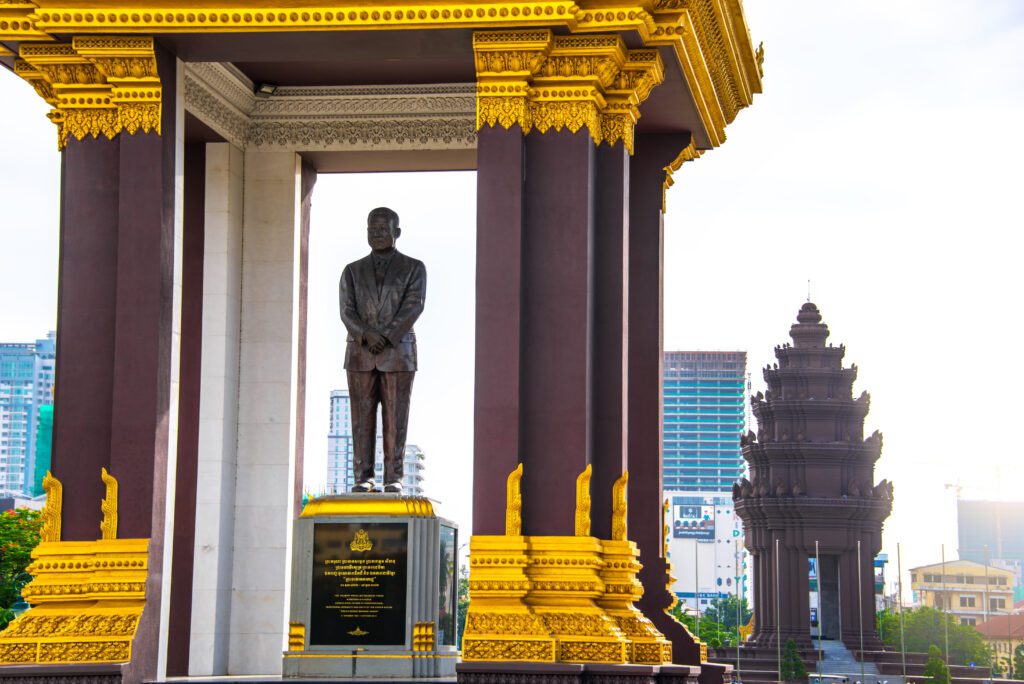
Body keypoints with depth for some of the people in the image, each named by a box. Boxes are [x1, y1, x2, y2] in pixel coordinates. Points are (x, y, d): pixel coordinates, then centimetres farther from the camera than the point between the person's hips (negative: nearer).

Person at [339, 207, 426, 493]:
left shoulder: (414, 269, 4)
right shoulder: (352, 271, 10)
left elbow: (413, 308, -10)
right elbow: (347, 312, -2)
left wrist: (385, 338, -20)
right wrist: (367, 337, -21)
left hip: (398, 353, -2)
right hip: (360, 354, 2)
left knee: (395, 418, -4)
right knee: (362, 418, -2)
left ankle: (394, 480, -2)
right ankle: (363, 479, 0)